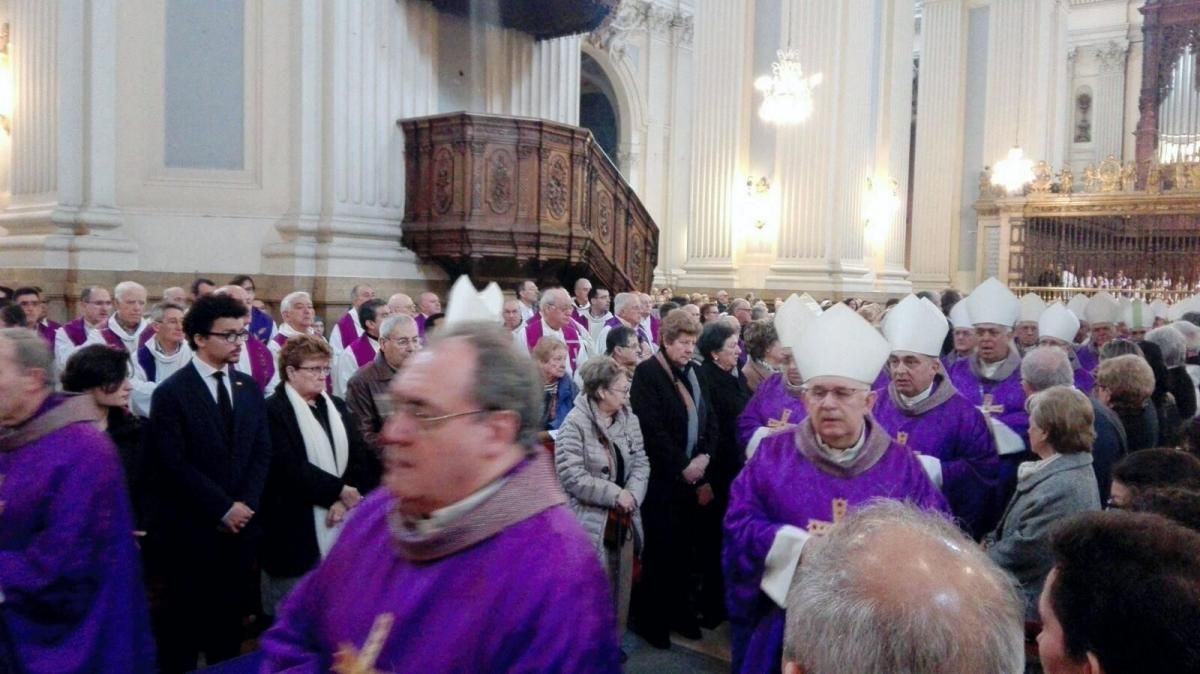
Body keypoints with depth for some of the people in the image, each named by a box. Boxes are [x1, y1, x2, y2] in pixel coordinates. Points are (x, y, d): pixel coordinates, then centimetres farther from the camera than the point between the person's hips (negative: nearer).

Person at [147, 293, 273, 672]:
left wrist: (245, 504, -7)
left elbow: (262, 453, 6)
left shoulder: (249, 388, 8)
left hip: (241, 522, 5)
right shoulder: (171, 393, -9)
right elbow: (174, 464, -15)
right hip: (193, 527, -4)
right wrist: (223, 508, -15)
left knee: (231, 611, 14)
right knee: (187, 615, 8)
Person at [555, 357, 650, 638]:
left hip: (623, 518, 6)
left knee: (620, 584, 16)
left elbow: (641, 462, 4)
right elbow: (572, 475, -22)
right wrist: (615, 494, -19)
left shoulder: (629, 419, 3)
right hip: (591, 521, -6)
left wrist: (632, 494, -15)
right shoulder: (575, 423, -17)